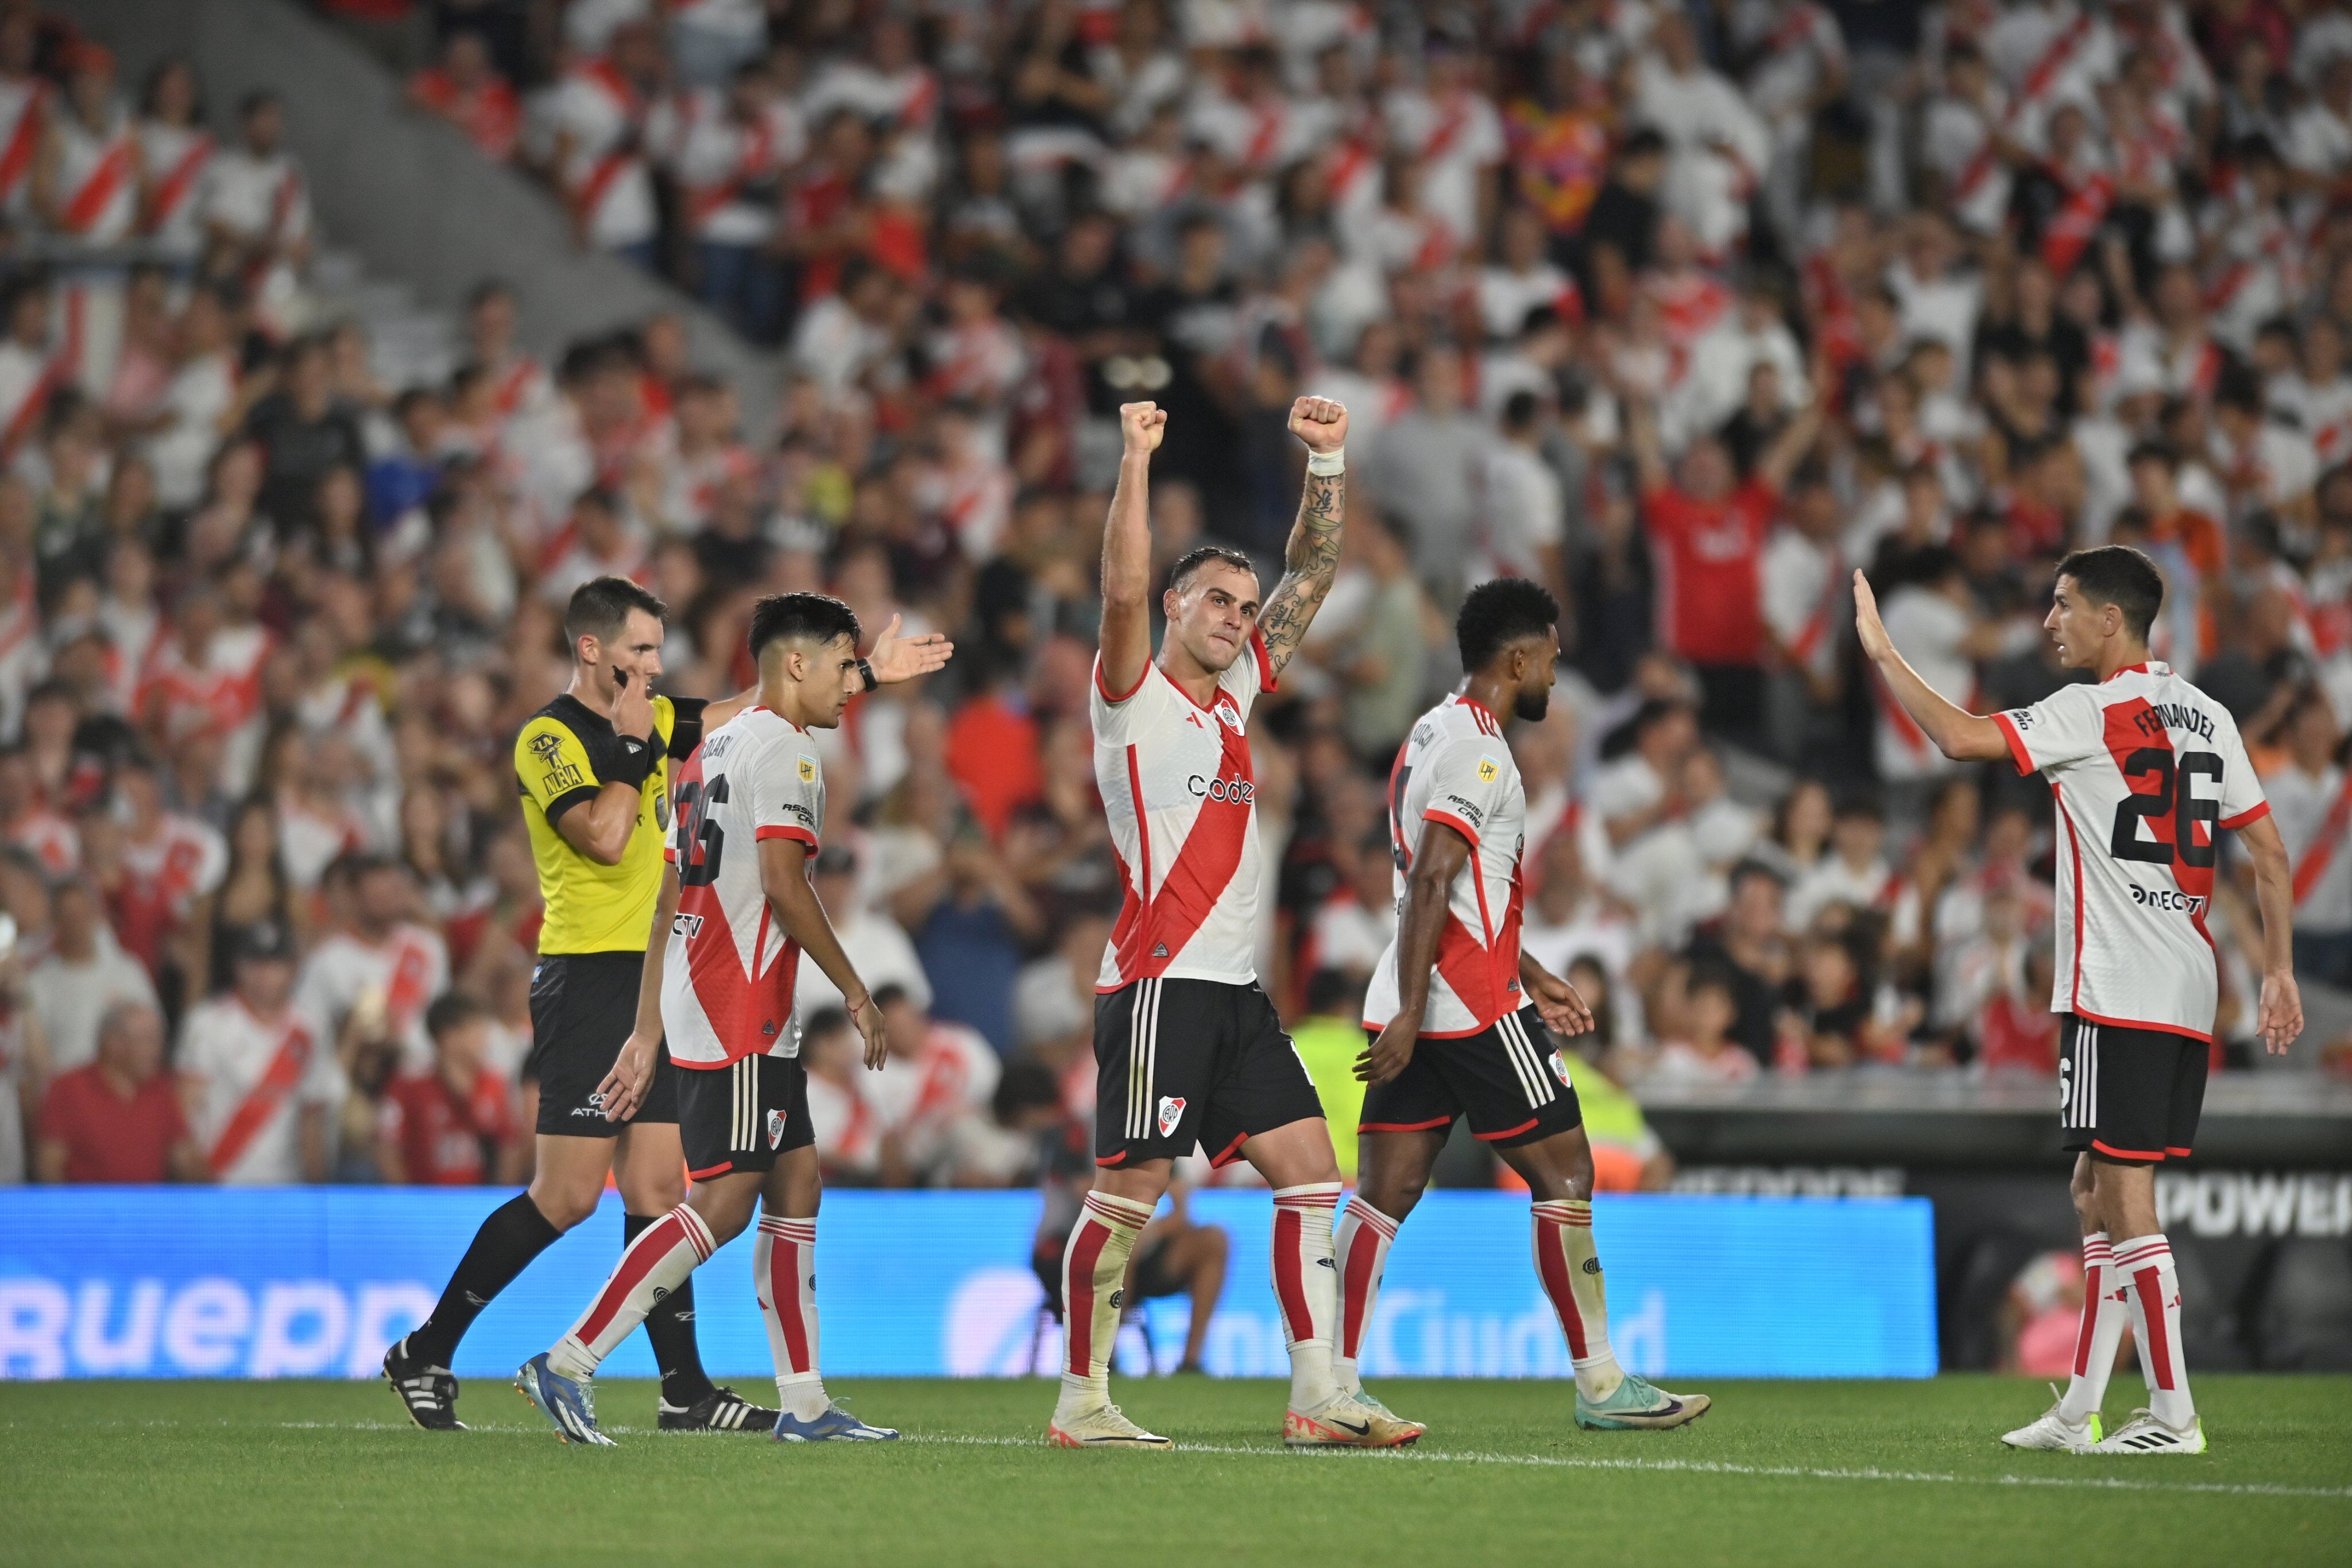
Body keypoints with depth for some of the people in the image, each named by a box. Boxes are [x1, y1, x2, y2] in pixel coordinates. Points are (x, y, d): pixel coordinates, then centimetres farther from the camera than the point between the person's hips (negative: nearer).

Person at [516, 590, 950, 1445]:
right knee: (721, 1204, -12)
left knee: (795, 1187, 11)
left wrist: (647, 1034, 19)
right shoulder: (782, 747, -9)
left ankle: (804, 1403, 11)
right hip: (738, 1018, -10)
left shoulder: (713, 748, 20)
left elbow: (670, 901, 19)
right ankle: (567, 1365, -14)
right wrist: (857, 994, -11)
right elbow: (783, 884, -19)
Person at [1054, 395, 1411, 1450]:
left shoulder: (1236, 691, 17)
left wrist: (1328, 461, 11)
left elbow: (1313, 575, 20)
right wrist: (1135, 460, -24)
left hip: (1235, 987, 8)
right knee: (1128, 1193, -7)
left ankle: (1317, 1399, 3)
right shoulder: (1134, 696, -2)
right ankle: (1081, 1402, -1)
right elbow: (1124, 589, -19)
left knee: (1311, 1176, 2)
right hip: (1159, 980, -8)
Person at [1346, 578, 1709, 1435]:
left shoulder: (1435, 736, 19)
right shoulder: (1478, 750, -12)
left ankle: (1334, 1387, -4)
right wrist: (1409, 1015, -24)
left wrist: (1530, 976, 32)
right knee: (1564, 1173, 1)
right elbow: (1431, 886, -20)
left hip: (1415, 1011, 9)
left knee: (1384, 1195, 3)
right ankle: (1599, 1382, 6)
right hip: (1474, 1005, -9)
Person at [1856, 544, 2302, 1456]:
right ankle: (2081, 1410, 17)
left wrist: (1881, 652, -7)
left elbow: (1962, 739, -18)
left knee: (2125, 1193, -7)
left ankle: (2173, 1414, -10)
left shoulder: (2094, 712, -9)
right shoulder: (2208, 717, 14)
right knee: (2097, 1191, 15)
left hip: (2117, 994, -8)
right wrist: (2279, 971, 17)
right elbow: (2268, 850, 13)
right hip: (2189, 995, 8)